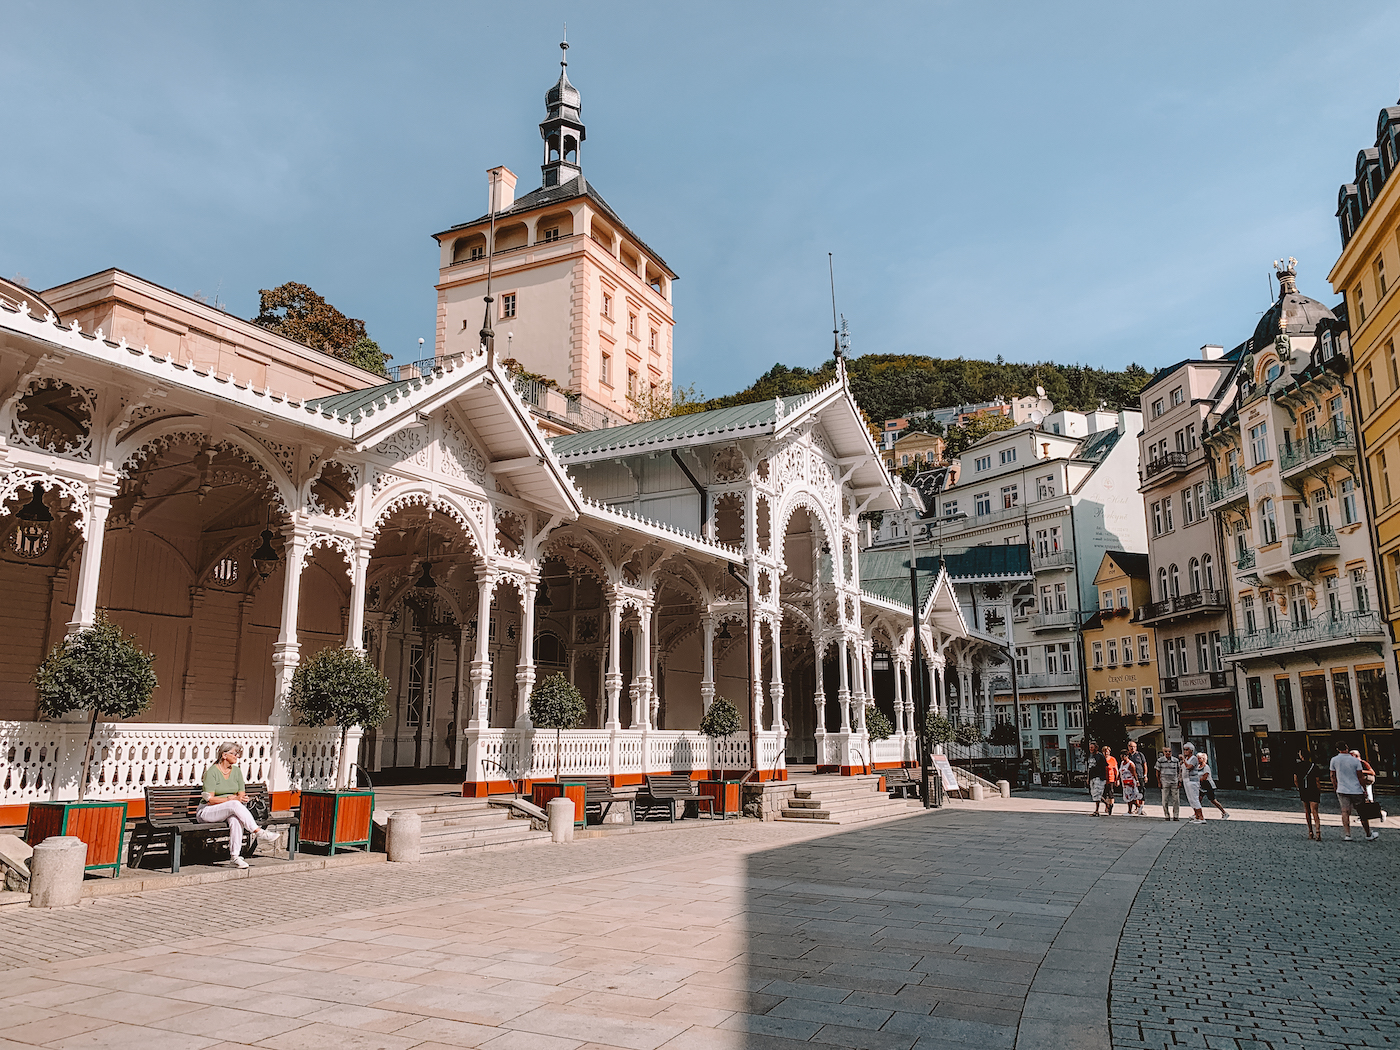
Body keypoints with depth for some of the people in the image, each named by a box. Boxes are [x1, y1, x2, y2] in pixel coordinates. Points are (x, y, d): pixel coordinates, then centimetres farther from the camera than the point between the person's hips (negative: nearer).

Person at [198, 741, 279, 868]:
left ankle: (235, 856, -36)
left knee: (236, 818, -34)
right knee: (235, 805, -35)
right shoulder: (212, 772, -10)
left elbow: (242, 795, 4)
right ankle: (260, 833, -38)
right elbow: (210, 800, -17)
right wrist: (232, 799, -27)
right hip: (206, 812, -4)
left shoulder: (236, 771, 7)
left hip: (231, 810, 5)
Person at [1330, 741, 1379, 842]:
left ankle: (1347, 835, -10)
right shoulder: (1356, 760, -6)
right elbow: (1360, 777, -4)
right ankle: (1368, 835, 23)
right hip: (1357, 790, -1)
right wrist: (1365, 790, 5)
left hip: (1342, 791, 1)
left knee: (1345, 812, -1)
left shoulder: (1334, 760, -1)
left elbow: (1333, 776, 6)